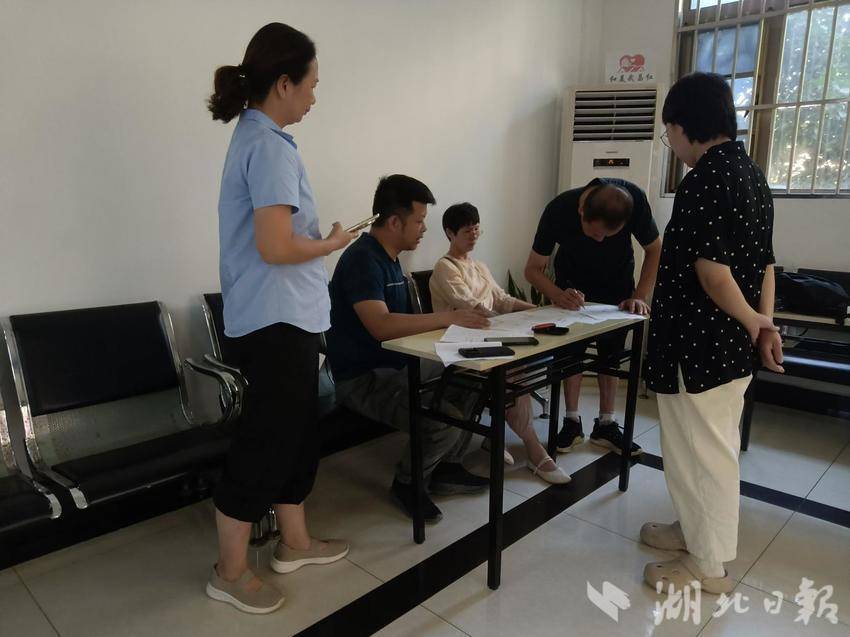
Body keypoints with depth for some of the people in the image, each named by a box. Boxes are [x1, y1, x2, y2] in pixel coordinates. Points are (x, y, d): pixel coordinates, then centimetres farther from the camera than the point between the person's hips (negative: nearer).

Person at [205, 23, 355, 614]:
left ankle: (295, 542, 34)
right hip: (277, 322, -10)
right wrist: (332, 244, -8)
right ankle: (231, 571, 19)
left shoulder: (256, 137, 14)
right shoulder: (270, 146, -17)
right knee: (265, 444, 1)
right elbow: (276, 247, -24)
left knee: (296, 433, 18)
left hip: (285, 319, 10)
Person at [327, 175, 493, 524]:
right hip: (362, 377, -10)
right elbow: (381, 326, -33)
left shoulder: (388, 258, 12)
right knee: (445, 422, -26)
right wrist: (449, 317, -29)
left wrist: (461, 319, 0)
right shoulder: (362, 259, -19)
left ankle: (447, 468, 19)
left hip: (398, 365, 10)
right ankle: (407, 482, 4)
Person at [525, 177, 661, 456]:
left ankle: (605, 424, 12)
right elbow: (533, 269, -24)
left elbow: (654, 251, -16)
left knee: (611, 351, 1)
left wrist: (640, 297, -29)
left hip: (617, 284, 1)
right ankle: (572, 422, 5)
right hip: (573, 283, -1)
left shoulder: (635, 200, -32)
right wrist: (559, 296, -44)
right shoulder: (559, 210, -33)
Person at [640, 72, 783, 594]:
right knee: (713, 446, 21)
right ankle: (697, 531, 38)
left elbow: (712, 272, -23)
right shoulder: (751, 172, 11)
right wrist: (764, 324, 7)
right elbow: (764, 261, 11)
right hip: (731, 344, 10)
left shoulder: (706, 179, -19)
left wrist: (751, 320, -8)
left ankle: (708, 566, 20)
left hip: (699, 344, -10)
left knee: (700, 450, 4)